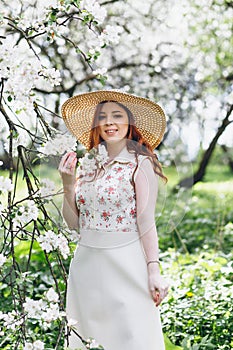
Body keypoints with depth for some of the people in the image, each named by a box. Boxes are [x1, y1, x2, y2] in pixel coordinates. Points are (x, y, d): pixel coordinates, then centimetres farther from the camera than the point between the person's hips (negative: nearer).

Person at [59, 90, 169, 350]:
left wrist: (154, 270, -13)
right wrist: (67, 184, -2)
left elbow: (146, 223, -9)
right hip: (86, 263, 6)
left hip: (125, 262, -5)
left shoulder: (140, 164, -7)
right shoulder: (88, 163, 8)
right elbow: (74, 223, 9)